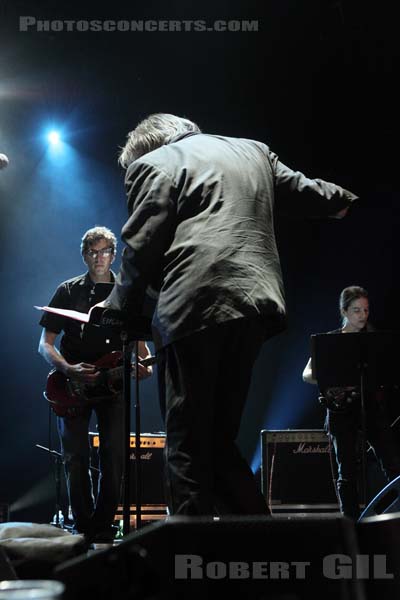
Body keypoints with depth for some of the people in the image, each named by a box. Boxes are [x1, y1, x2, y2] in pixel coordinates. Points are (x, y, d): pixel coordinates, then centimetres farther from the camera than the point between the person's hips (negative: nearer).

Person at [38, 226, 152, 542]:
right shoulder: (69, 291, 4)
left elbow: (139, 339, 13)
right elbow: (45, 343, 2)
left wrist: (147, 364, -10)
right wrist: (67, 369, -17)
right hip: (72, 386, -1)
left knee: (114, 458, -3)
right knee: (76, 459, -2)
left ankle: (104, 528, 10)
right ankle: (84, 529, 10)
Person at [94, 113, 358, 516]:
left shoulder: (153, 164, 4)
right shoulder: (253, 150, 23)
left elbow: (141, 248, -4)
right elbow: (300, 191, 33)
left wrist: (119, 305, 10)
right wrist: (338, 199, 54)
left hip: (194, 309, -6)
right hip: (254, 304, 7)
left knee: (186, 448, 1)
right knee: (220, 441, 14)